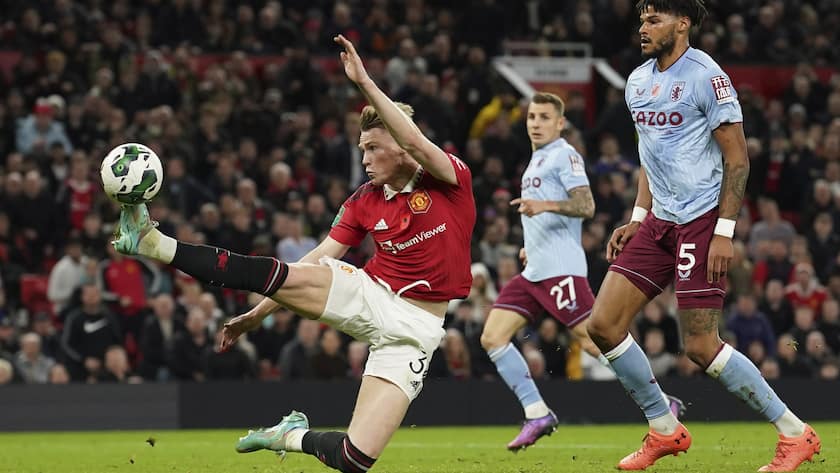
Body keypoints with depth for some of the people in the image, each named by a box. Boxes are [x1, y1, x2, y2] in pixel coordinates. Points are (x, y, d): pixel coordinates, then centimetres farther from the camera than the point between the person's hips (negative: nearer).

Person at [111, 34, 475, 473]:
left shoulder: (450, 180, -8)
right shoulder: (364, 200, 6)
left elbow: (414, 141, -30)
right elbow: (318, 258, 7)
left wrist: (365, 83, -37)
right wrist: (257, 314, 2)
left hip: (413, 330, -4)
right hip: (371, 298, 4)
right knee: (280, 276, -23)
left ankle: (294, 437, 16)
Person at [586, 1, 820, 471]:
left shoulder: (706, 77, -13)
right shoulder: (638, 82, 12)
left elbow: (737, 159, -13)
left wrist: (724, 233, -19)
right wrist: (637, 219, 15)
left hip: (701, 221, -8)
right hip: (658, 222, 8)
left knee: (701, 347, -11)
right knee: (603, 325, 0)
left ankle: (795, 433, 1)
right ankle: (665, 430, 14)